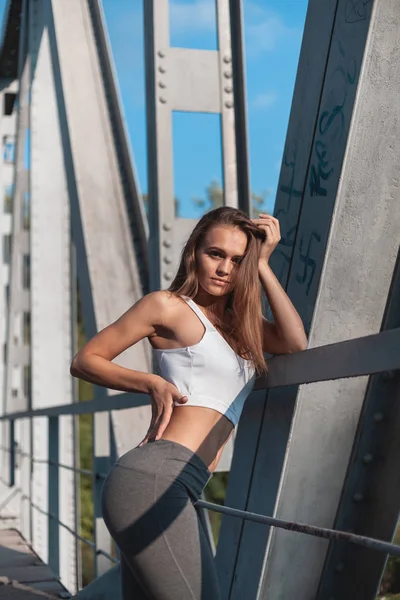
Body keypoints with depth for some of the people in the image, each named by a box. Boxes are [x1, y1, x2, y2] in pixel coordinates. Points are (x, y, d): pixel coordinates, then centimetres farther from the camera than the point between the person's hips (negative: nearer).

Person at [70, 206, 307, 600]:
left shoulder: (239, 322, 24)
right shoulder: (169, 306, 4)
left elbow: (296, 343, 6)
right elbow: (85, 360, 8)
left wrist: (262, 265, 8)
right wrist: (152, 383, -5)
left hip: (174, 491, 8)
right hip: (154, 479, -8)